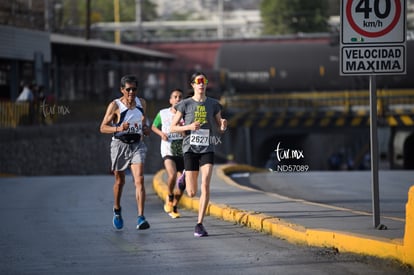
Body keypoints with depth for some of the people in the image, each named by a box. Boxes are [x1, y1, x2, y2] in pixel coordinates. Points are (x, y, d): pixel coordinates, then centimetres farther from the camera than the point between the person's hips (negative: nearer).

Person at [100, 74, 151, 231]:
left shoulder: (141, 103, 5)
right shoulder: (115, 105, -9)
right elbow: (103, 128, -9)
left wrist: (146, 128, 1)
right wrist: (118, 128, -26)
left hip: (137, 145, 2)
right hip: (120, 145, -2)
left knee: (139, 180, -15)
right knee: (120, 181, 13)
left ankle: (140, 218, -21)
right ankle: (117, 210, 40)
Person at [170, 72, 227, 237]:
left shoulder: (213, 104, 7)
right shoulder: (185, 104, 1)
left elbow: (220, 129, 12)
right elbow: (173, 127, 2)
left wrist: (223, 126, -12)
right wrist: (189, 127, -16)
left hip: (207, 149, 1)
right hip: (190, 149, -1)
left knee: (205, 185, -18)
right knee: (192, 193, 2)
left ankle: (200, 224, -12)